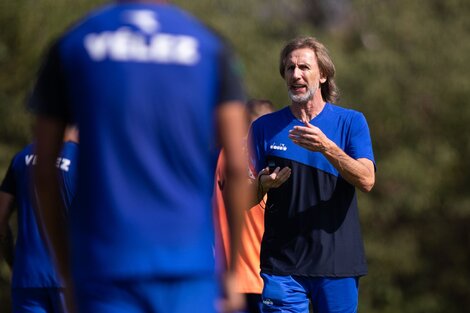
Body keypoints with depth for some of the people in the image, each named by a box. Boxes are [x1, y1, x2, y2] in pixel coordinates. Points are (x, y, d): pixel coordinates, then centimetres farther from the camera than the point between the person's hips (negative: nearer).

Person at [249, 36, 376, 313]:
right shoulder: (265, 127, 9)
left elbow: (366, 181, -9)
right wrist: (264, 184, -15)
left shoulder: (351, 122, 5)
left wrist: (327, 147, -23)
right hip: (282, 263, 0)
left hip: (338, 259, 0)